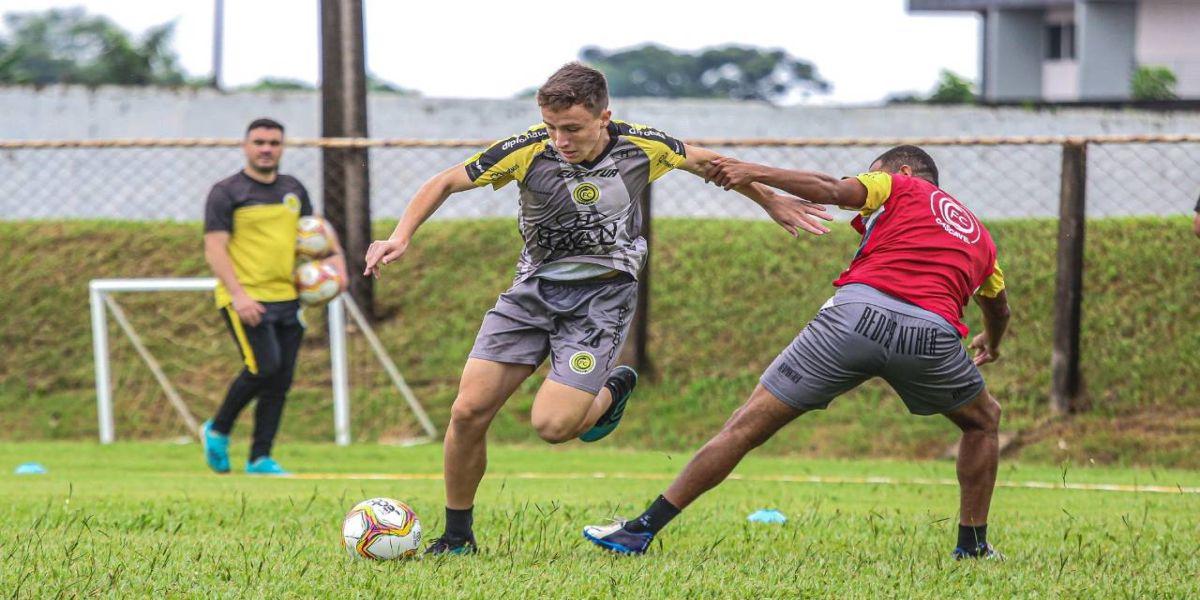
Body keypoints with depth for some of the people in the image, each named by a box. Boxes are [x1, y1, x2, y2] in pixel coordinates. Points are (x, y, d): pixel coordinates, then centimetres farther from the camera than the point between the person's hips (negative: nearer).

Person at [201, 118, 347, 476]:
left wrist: (334, 258, 7)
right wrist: (237, 294, -20)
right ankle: (218, 430, 2)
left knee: (281, 381, 3)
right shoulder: (226, 193, -3)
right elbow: (214, 249, -9)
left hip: (286, 298, 6)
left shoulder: (293, 189, 15)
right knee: (264, 366, -20)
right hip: (246, 299, -6)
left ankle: (260, 458, 11)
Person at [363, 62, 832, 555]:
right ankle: (457, 537, 10)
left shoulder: (641, 148, -15)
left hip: (603, 293, -2)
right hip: (534, 288, 2)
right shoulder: (528, 151, -17)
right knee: (469, 411, -9)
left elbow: (704, 162, 8)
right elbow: (445, 183, -5)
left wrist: (771, 202, 17)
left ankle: (613, 389, 16)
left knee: (552, 425, -19)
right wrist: (401, 237, -19)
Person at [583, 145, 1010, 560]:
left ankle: (641, 530, 3)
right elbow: (998, 308, 52)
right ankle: (972, 544, 26)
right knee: (983, 420, 33)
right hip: (933, 333, 2)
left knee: (748, 425, 3)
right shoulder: (980, 235, 34)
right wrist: (991, 344, 74)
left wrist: (755, 173, 4)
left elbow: (833, 190, 0)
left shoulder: (898, 186, 21)